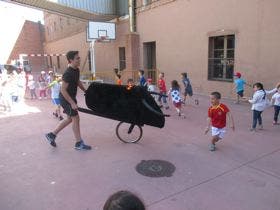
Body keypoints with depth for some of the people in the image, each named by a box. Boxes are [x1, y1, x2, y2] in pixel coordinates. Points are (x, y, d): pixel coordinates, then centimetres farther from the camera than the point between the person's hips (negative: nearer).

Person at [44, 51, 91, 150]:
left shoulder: (76, 70, 3)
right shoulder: (68, 73, -24)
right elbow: (63, 90, -25)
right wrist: (72, 103, -26)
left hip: (71, 97, 9)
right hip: (66, 98, -9)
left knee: (70, 118, 17)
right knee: (75, 118, -3)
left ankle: (52, 135, 28)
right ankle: (79, 143, 10)